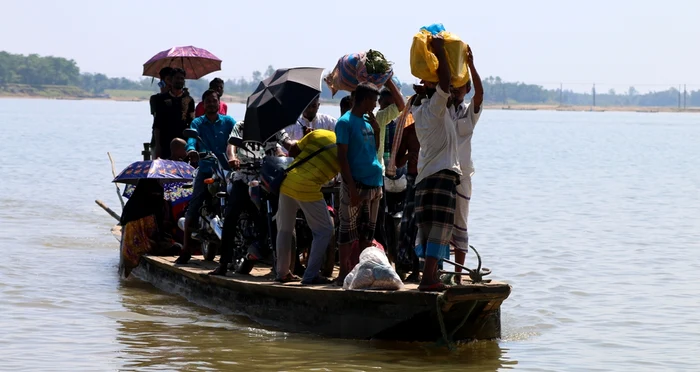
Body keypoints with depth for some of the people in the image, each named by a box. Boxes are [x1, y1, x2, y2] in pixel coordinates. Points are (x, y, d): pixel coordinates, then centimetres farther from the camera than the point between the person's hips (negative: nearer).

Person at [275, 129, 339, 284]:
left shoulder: (318, 134, 8)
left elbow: (292, 151, 11)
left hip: (287, 182, 5)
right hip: (308, 189, -5)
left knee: (284, 230, 20)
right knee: (324, 231, 9)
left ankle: (282, 272, 26)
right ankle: (311, 275, 2)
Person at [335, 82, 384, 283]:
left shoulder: (367, 121, 15)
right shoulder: (345, 122, -8)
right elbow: (342, 157, -12)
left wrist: (376, 129, 5)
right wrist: (351, 188, -17)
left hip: (374, 184, 8)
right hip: (356, 184, -8)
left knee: (366, 232, 10)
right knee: (349, 232, -2)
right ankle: (344, 273, 2)